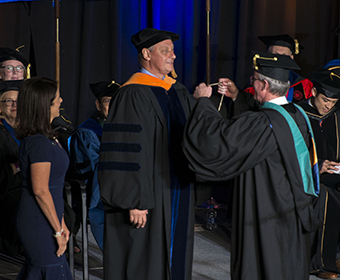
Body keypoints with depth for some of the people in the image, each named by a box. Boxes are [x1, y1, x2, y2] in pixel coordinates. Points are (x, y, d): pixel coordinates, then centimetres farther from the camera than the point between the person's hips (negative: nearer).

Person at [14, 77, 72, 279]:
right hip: (40, 225, -9)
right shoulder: (39, 142, -19)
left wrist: (61, 223, 17)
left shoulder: (46, 137, 12)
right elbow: (40, 190, -22)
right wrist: (58, 231, -17)